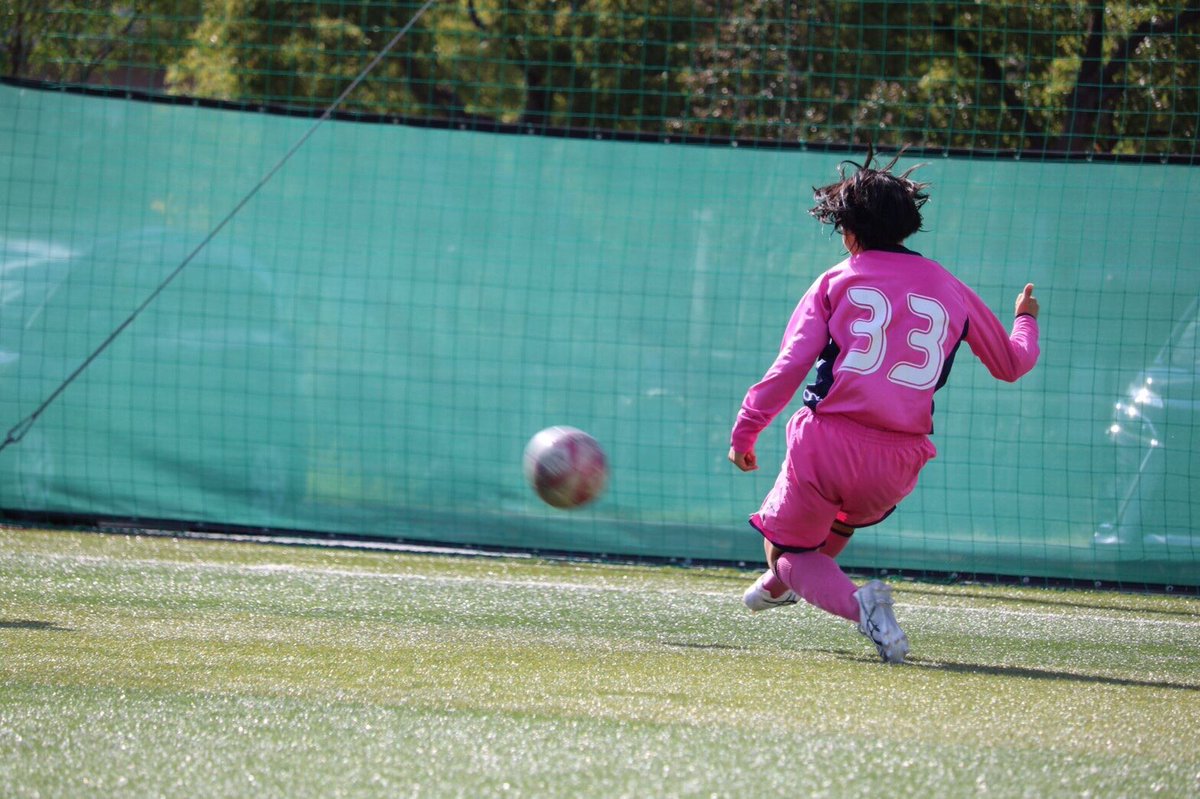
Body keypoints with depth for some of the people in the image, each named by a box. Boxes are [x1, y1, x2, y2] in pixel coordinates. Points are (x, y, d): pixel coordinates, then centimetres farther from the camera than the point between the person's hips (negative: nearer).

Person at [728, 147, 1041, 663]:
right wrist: (1026, 320, 45)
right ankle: (781, 584, 51)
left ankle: (856, 603, -16)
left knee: (787, 550, 11)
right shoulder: (950, 290, 13)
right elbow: (1011, 365, 24)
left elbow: (790, 364, -6)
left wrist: (746, 428, -1)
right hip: (900, 461, 4)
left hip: (827, 446, -4)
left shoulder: (838, 281, 5)